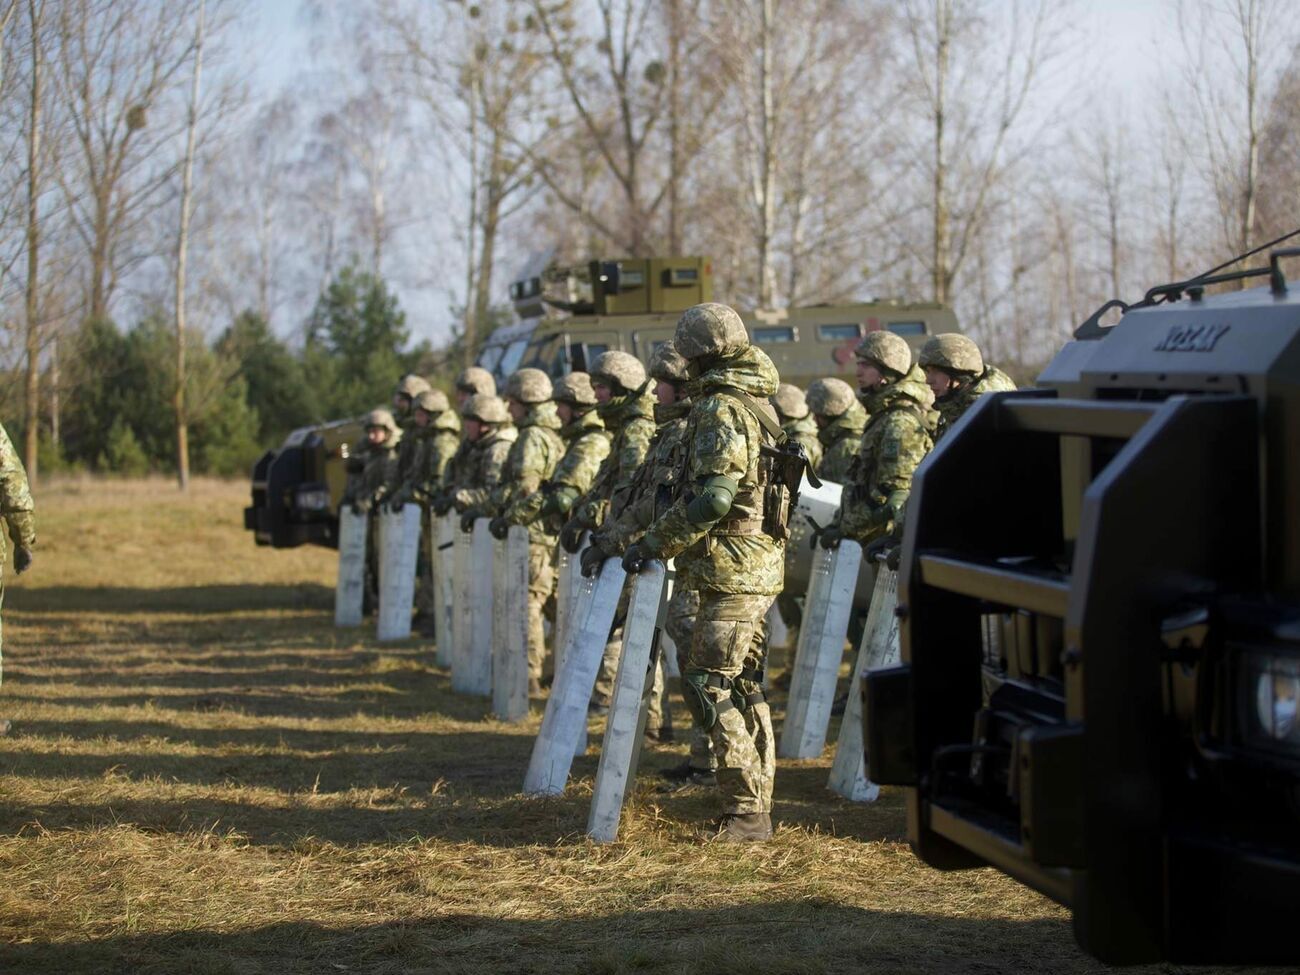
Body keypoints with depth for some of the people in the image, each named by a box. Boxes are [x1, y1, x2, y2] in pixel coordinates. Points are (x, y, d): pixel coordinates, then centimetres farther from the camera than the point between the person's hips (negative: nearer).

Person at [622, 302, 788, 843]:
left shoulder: (719, 410, -15)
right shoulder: (757, 404, 15)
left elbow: (712, 498, -24)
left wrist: (653, 544, -17)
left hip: (733, 569, -10)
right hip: (759, 563, 10)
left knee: (708, 682, -10)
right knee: (743, 686, 13)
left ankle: (745, 812, -12)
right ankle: (754, 807, 18)